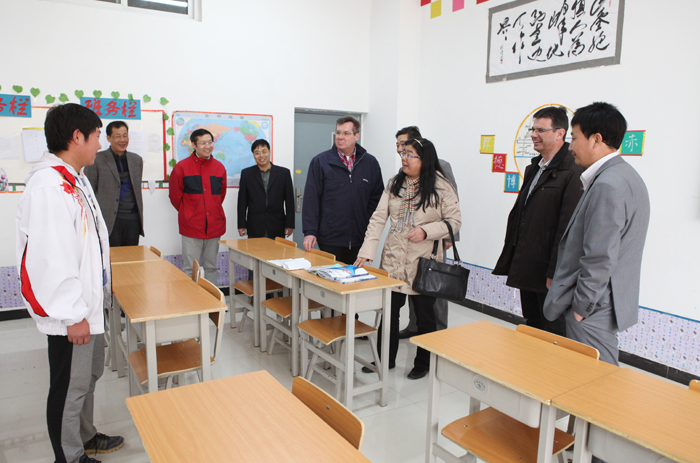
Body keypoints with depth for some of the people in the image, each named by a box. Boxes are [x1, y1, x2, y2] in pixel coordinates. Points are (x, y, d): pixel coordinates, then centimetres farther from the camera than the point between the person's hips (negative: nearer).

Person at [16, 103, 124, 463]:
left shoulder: (75, 179, 10)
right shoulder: (49, 186, -24)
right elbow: (52, 258, -26)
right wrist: (73, 315, -22)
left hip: (88, 302, 10)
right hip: (70, 311, -10)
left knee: (89, 374, 24)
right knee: (70, 386, 7)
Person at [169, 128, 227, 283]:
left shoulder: (219, 167, 6)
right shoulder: (182, 167, -4)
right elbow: (175, 196, 4)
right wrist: (188, 214, 11)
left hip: (214, 226, 3)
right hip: (191, 226, -3)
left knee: (211, 267, 13)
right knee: (189, 269, 0)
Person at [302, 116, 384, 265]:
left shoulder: (370, 163, 8)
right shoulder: (320, 161, 2)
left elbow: (377, 198, 11)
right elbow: (311, 199, -2)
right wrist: (310, 232, -9)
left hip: (360, 240, 2)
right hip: (330, 239, -2)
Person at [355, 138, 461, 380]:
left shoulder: (441, 186, -7)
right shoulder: (394, 184, 5)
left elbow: (454, 221, -5)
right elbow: (378, 218, 0)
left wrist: (426, 231, -20)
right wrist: (366, 251, -9)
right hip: (393, 259, 4)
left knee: (424, 315, 11)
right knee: (388, 311, 12)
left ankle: (423, 363, 31)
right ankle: (385, 359, 31)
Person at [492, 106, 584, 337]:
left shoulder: (573, 172, -15)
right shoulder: (534, 168, 15)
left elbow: (568, 228, -20)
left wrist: (555, 273, -20)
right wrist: (511, 262, 15)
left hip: (549, 272, -9)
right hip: (526, 270, 9)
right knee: (530, 331, 19)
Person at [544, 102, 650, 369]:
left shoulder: (607, 185, -21)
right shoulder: (626, 176, 13)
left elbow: (600, 259, -24)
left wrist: (580, 308, -14)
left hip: (593, 310, -10)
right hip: (605, 303, 10)